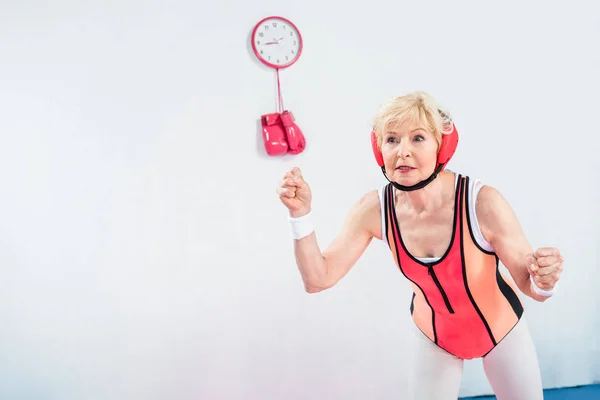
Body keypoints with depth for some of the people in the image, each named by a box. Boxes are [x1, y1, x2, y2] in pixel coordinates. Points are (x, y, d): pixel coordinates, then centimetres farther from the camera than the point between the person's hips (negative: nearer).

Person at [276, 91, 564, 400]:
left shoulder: (482, 203, -33)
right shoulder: (374, 210, -24)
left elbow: (530, 284, -22)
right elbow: (318, 279, -21)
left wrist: (543, 281, -46)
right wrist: (301, 213, -34)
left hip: (500, 326, -1)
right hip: (433, 333, 1)